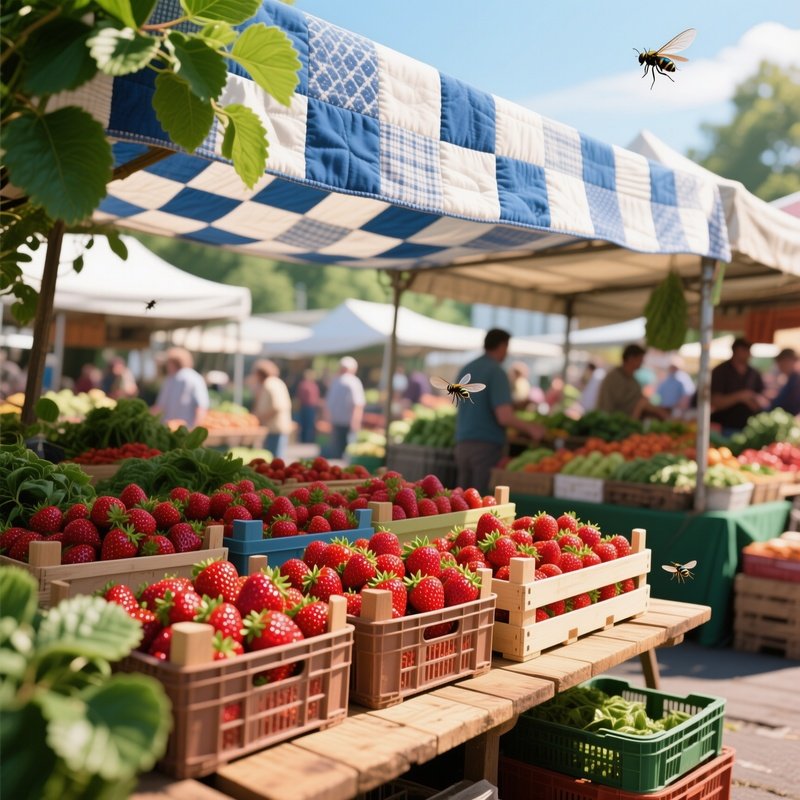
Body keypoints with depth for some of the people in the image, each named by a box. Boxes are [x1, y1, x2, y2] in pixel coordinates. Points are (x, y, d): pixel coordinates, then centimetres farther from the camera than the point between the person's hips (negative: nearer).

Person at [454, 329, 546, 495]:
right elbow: (504, 417, -19)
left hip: (462, 444, 7)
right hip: (487, 445, -7)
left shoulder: (465, 370, 13)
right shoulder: (496, 372, -10)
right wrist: (530, 428, -3)